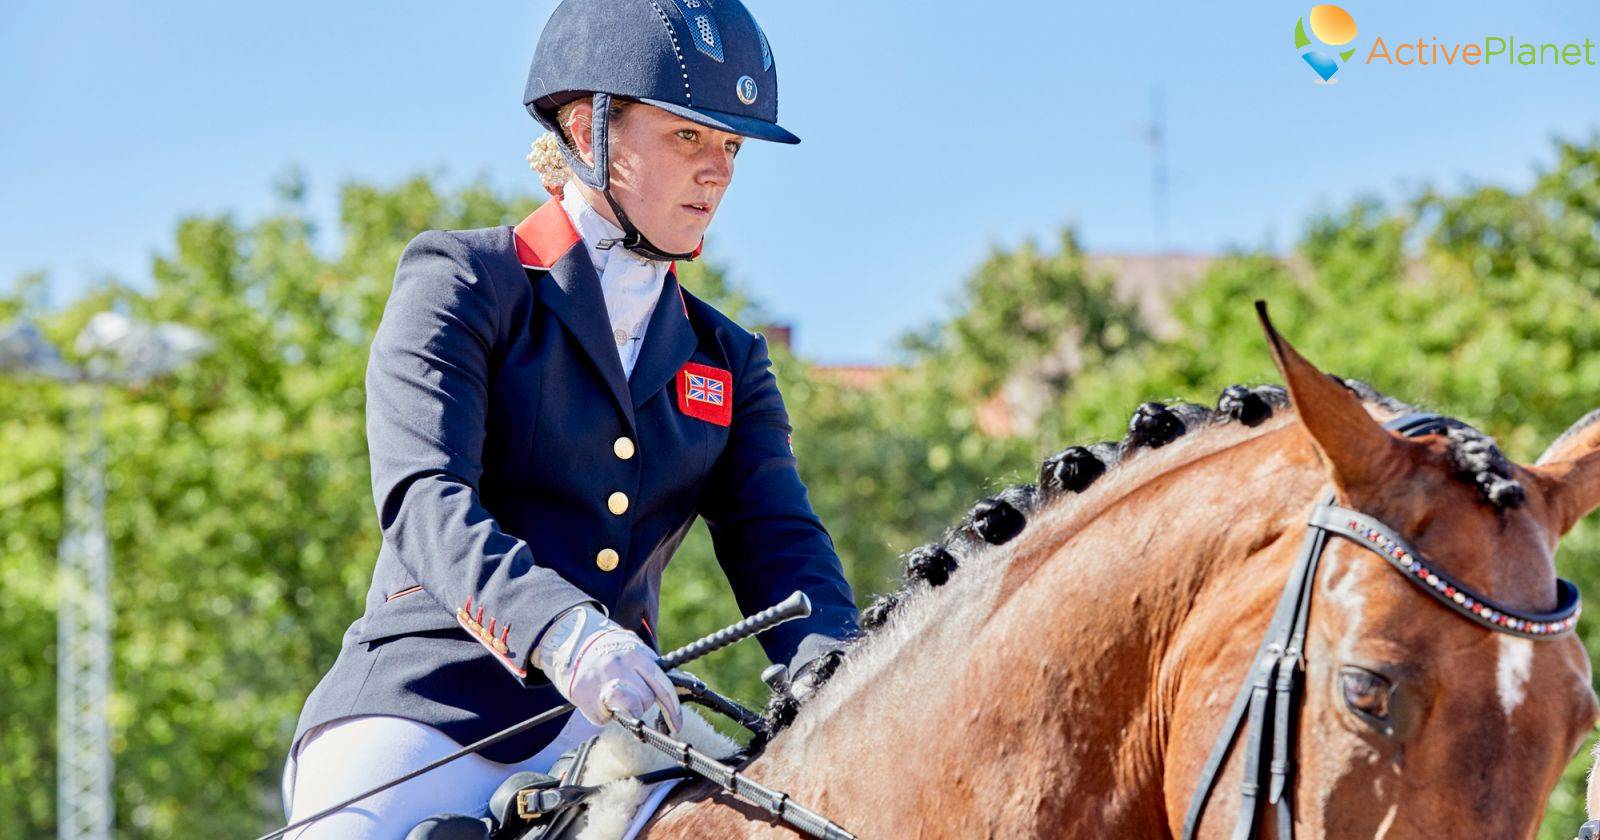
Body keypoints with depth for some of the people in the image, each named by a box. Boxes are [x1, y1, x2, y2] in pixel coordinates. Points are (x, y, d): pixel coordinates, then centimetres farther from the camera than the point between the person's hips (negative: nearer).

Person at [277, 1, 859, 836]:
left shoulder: (728, 364, 20)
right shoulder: (462, 283, 4)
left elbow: (776, 542, 5)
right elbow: (423, 497, -12)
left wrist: (831, 671, -20)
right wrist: (559, 632, -31)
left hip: (608, 732, 4)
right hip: (422, 705, -4)